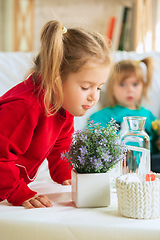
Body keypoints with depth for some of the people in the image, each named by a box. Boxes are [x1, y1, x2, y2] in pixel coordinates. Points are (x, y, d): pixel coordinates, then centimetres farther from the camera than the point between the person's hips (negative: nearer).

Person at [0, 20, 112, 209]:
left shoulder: (65, 105, -2)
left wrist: (66, 175, 5)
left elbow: (60, 145, 15)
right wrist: (21, 194, -27)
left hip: (18, 183, 6)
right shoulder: (25, 107, -31)